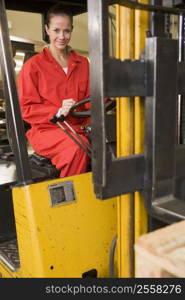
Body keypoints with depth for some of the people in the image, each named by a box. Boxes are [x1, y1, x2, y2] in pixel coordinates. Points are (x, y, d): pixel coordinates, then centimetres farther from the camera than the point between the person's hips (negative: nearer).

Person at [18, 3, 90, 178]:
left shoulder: (82, 63, 16)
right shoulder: (33, 65, 2)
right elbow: (25, 109, -1)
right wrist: (58, 112, -15)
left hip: (78, 127, 4)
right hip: (46, 129, -4)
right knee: (77, 148, -34)